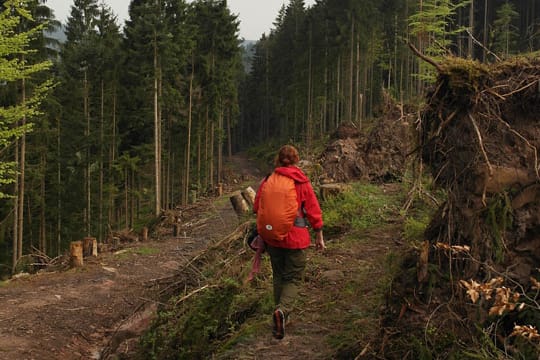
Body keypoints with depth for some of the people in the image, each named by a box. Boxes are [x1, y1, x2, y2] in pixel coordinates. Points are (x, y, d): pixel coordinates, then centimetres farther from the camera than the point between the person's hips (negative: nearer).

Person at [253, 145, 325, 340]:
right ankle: (283, 310, -21)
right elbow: (314, 212, -5)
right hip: (296, 237, -2)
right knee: (293, 278, 4)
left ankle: (281, 313, 25)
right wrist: (319, 236, 4)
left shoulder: (267, 181, -3)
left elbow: (257, 208, 4)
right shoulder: (303, 183, -7)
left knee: (278, 276, 19)